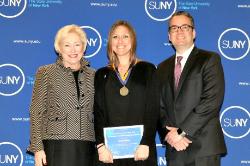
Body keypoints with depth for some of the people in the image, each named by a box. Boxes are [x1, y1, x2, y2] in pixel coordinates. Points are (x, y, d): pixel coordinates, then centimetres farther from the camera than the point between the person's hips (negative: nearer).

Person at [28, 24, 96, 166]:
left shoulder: (93, 75, 13)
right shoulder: (46, 73, 5)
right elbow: (37, 112, 1)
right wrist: (37, 148, -6)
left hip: (86, 148, 3)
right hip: (56, 147, -3)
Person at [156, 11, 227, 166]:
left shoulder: (210, 60, -1)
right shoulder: (163, 68, 16)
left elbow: (212, 101, -11)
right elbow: (160, 106, 12)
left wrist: (183, 132, -13)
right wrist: (170, 132, -7)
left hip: (203, 147, -4)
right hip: (174, 149, 4)